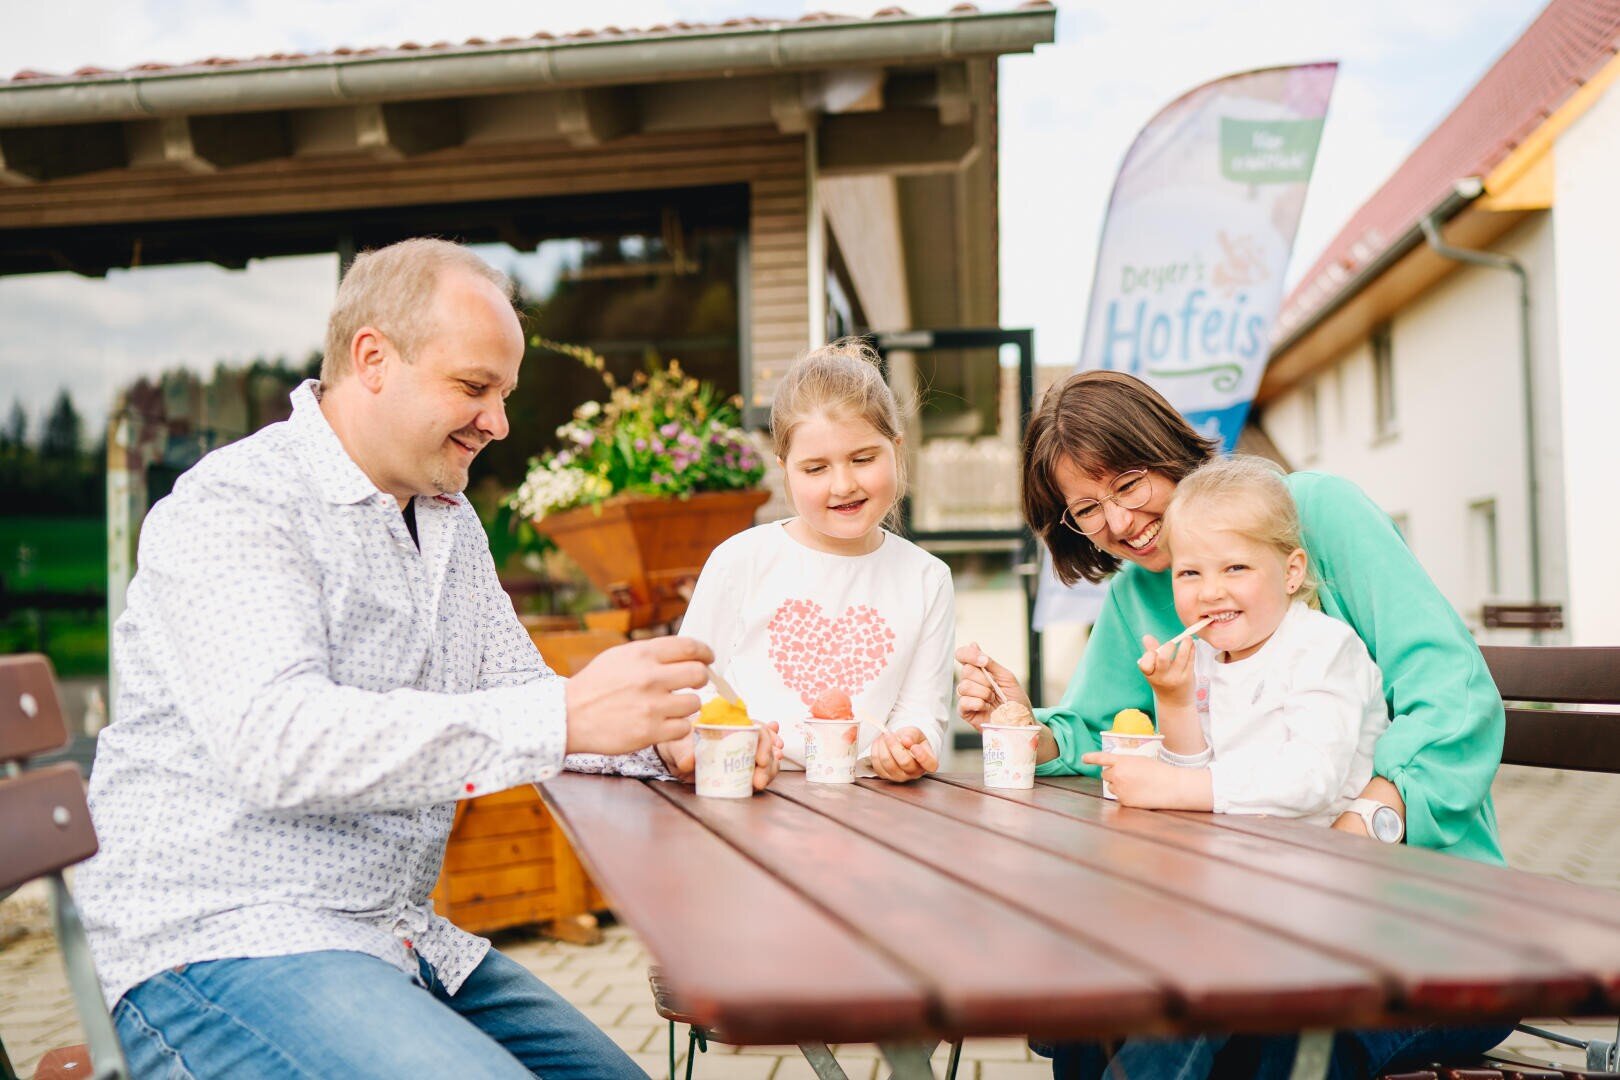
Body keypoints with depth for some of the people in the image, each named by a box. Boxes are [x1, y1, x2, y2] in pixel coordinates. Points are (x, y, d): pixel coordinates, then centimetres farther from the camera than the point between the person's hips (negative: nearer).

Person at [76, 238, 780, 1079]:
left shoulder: (451, 522, 15)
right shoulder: (232, 506, -13)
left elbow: (516, 697, 19)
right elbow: (274, 742, -28)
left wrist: (665, 739, -2)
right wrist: (566, 719, -33)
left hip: (401, 938, 8)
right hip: (224, 940, -8)